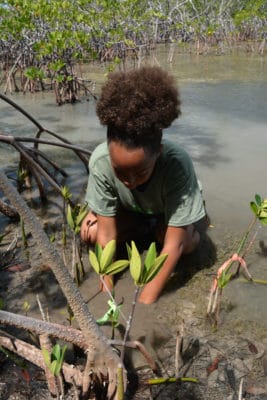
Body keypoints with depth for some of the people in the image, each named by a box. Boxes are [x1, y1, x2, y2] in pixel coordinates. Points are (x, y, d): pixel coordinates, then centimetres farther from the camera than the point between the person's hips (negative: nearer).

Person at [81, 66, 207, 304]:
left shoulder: (177, 164, -42)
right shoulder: (100, 160, -36)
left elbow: (174, 244, -38)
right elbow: (107, 234, -28)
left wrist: (145, 302, -39)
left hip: (169, 206, -2)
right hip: (129, 209, 2)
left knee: (186, 244, -31)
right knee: (90, 233, -21)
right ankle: (147, 225, 5)